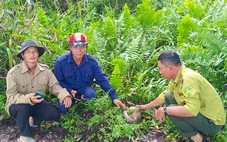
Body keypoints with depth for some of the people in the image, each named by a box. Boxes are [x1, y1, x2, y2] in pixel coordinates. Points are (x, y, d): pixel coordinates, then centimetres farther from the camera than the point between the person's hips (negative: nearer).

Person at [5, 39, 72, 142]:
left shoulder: (45, 70, -10)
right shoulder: (13, 73, -21)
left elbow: (54, 86, -11)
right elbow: (11, 97, -24)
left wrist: (65, 95, -34)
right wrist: (28, 98, -43)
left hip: (36, 104, 4)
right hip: (16, 106, -3)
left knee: (55, 114, -17)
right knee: (23, 106, -37)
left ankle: (32, 120, 10)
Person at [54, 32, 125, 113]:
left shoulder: (92, 62, -14)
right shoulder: (60, 62, -17)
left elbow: (102, 79, -12)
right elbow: (58, 81, -6)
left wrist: (114, 97, -19)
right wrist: (69, 90, -24)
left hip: (84, 88, 1)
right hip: (68, 89, 0)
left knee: (91, 95, -33)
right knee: (63, 108, -27)